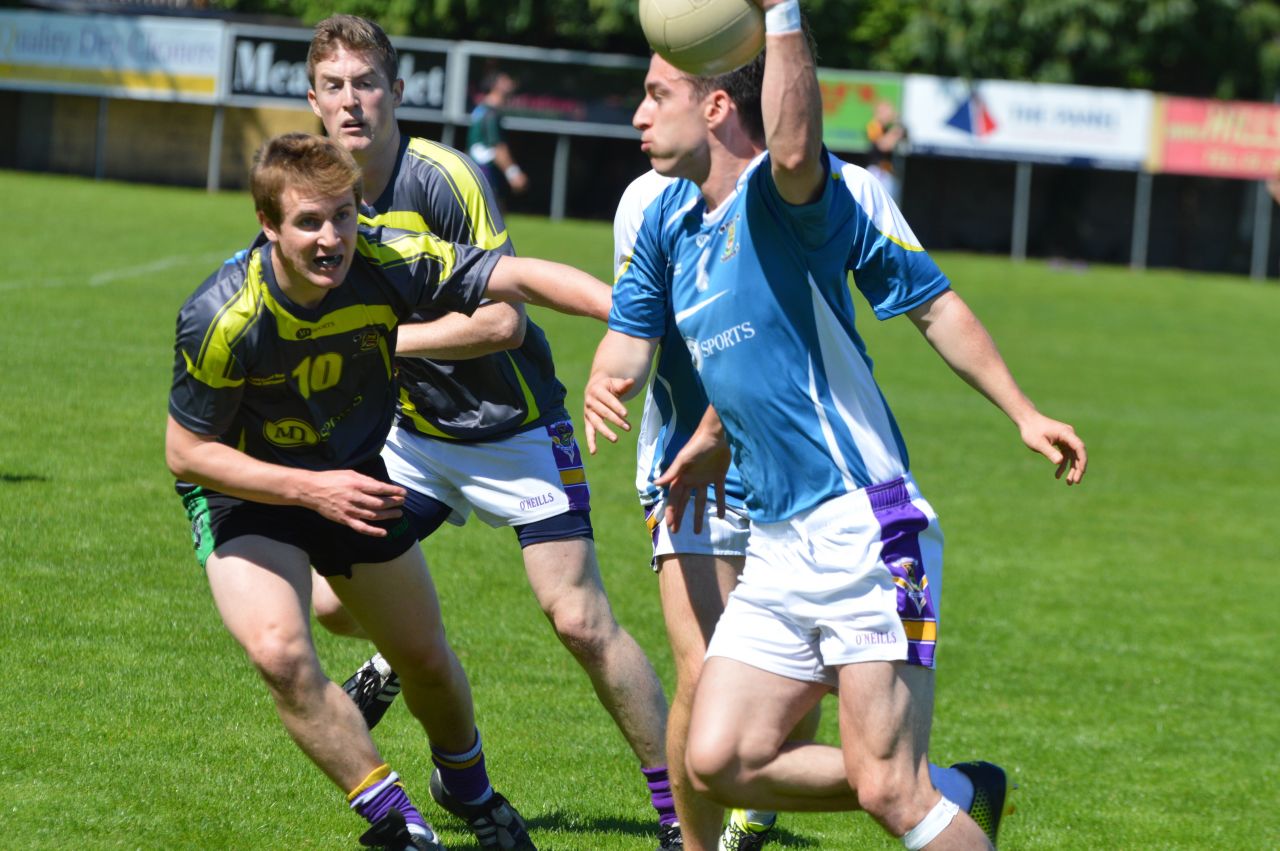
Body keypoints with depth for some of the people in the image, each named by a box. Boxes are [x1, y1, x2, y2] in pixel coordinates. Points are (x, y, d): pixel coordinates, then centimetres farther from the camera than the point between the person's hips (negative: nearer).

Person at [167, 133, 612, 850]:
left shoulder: (387, 266, -24)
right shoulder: (222, 321, -32)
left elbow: (517, 277, -21)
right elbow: (186, 451, -22)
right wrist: (312, 490, -30)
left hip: (354, 477, 4)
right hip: (244, 490, -4)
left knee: (427, 658, 15)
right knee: (281, 653, -27)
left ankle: (471, 790, 46)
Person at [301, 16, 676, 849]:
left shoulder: (445, 180, -22)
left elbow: (502, 320, -26)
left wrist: (387, 341, -22)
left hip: (515, 430, -6)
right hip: (415, 430, 6)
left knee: (580, 619, -12)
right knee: (334, 601, -2)